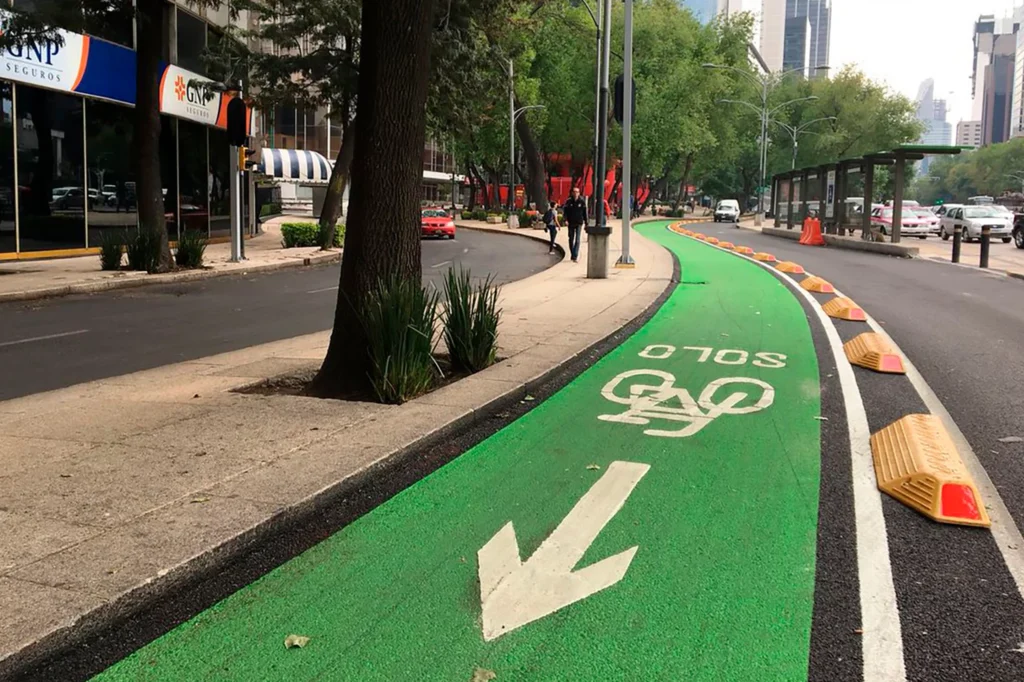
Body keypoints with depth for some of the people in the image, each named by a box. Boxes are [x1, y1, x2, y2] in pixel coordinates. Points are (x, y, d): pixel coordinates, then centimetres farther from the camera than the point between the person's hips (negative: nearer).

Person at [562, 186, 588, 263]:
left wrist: (586, 223, 3)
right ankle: (572, 255, 25)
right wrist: (565, 220, -18)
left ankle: (575, 256, -15)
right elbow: (564, 211, -2)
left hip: (579, 223, -2)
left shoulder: (582, 201, -2)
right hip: (571, 223, 2)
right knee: (571, 240, 11)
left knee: (577, 240, -10)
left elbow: (585, 212, 3)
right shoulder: (569, 201, -2)